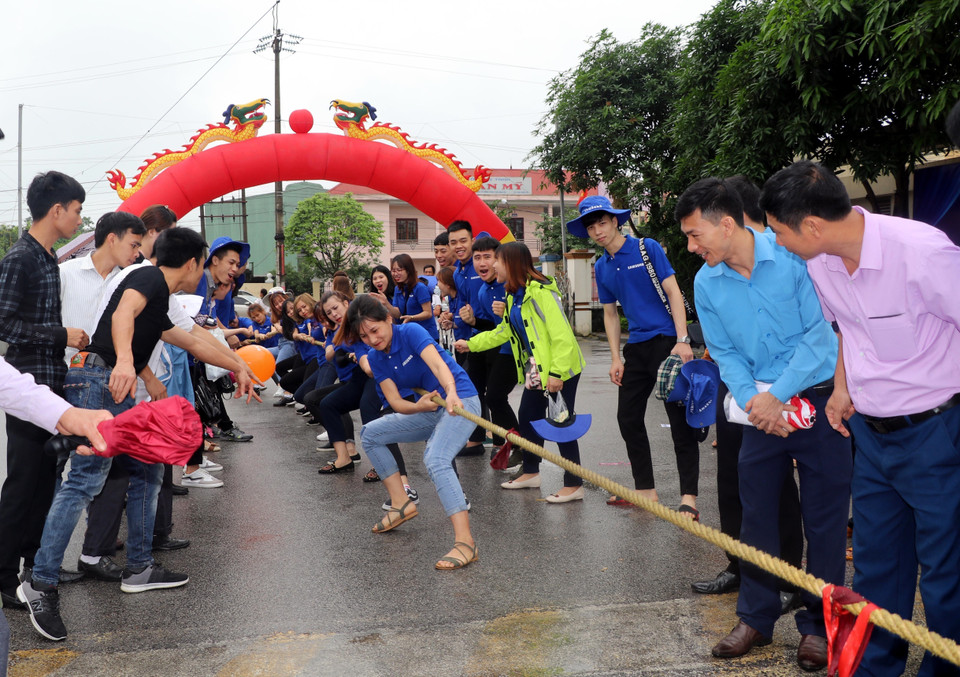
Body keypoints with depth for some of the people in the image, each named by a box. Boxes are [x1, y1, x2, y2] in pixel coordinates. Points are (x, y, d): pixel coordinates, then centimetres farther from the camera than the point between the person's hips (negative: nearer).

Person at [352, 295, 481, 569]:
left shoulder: (411, 331, -16)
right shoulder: (375, 358, 2)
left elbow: (438, 364, -33)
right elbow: (396, 403, -7)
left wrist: (451, 393, -52)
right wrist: (419, 406, -29)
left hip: (461, 402, -8)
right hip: (430, 410, 9)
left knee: (435, 459, -33)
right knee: (370, 434, 12)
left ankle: (465, 542, -39)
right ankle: (402, 503, 15)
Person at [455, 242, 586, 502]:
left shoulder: (540, 291, -20)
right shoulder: (513, 295, 10)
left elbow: (562, 335, -24)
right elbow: (503, 332, 24)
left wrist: (556, 373, -26)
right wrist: (471, 344, 25)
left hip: (560, 369, -10)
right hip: (535, 370, 10)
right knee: (527, 418, 16)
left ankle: (574, 485, 4)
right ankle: (531, 473, 32)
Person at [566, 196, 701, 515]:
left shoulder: (647, 248, -5)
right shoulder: (602, 267, 12)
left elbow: (673, 292, -9)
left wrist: (682, 341, -17)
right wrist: (615, 358, 9)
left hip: (667, 340, -7)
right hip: (637, 347, 7)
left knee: (680, 418, -7)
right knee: (628, 417, 8)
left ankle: (689, 497, -5)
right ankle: (646, 490, 19)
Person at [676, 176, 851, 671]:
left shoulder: (794, 254, -17)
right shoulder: (706, 283, -2)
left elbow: (820, 332, -15)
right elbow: (725, 353, 5)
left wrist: (776, 395, -16)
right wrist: (753, 401, -11)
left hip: (817, 394, -4)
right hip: (761, 405, 4)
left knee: (824, 517, 3)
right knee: (756, 513, 8)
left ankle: (818, 624, 17)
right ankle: (756, 617, 24)